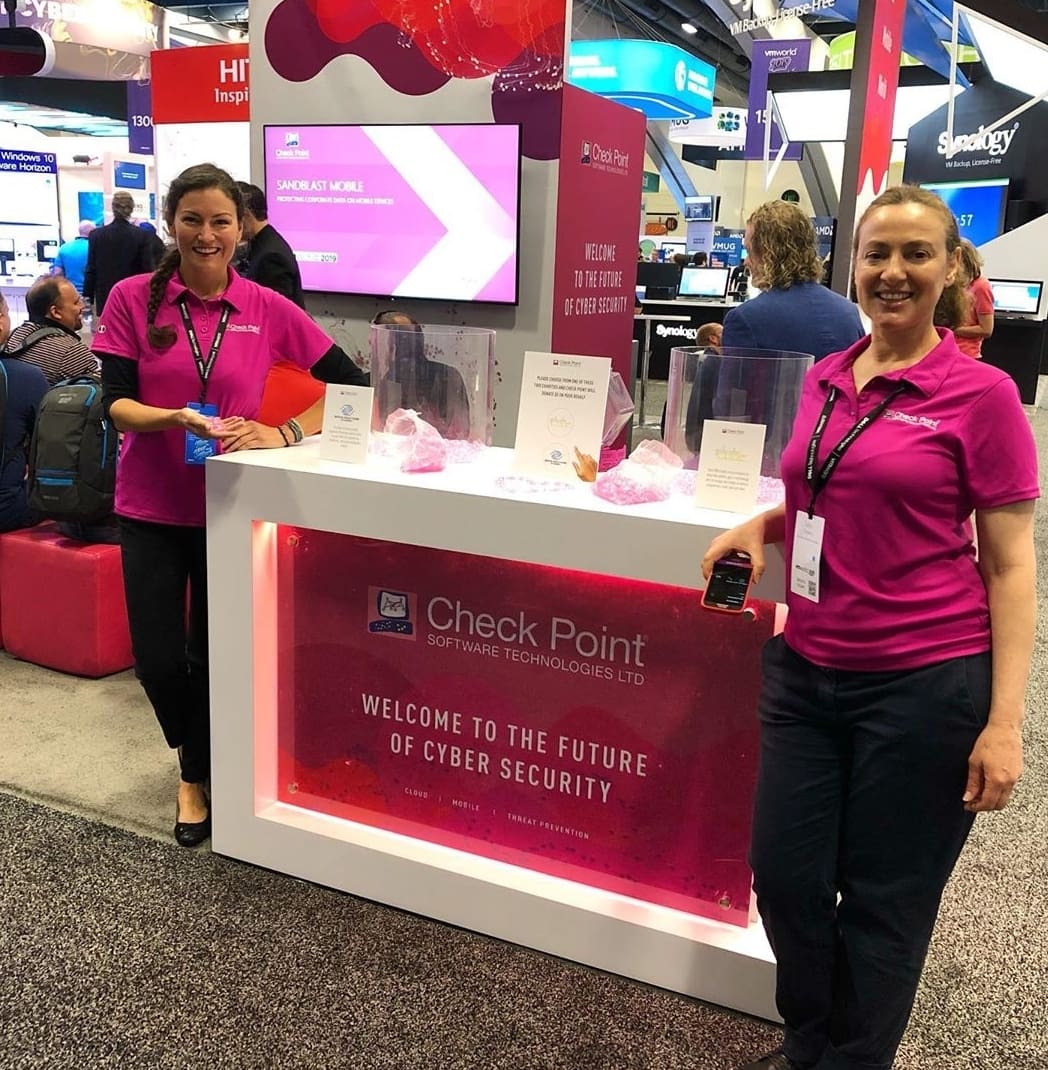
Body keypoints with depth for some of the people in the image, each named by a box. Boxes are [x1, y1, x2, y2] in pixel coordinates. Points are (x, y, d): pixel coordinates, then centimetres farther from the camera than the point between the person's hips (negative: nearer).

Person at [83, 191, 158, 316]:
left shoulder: (96, 235, 0)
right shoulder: (142, 236, -6)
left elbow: (91, 269, 3)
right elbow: (147, 270, -6)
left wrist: (87, 297, 10)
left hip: (105, 299, 1)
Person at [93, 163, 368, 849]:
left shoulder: (267, 309, -5)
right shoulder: (133, 299, -5)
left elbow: (352, 385, -5)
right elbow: (115, 403, -8)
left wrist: (285, 434, -18)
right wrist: (175, 420, -28)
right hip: (153, 507, 0)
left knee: (215, 652, 10)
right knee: (158, 660, 1)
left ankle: (199, 777, 37)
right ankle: (196, 753, 34)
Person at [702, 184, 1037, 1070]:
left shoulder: (981, 393, -9)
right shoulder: (824, 380, 7)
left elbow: (1010, 566, -8)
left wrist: (1005, 722, -14)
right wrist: (765, 522, 2)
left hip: (925, 685, -5)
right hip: (805, 671, 5)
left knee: (885, 900, 11)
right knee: (786, 879, 13)